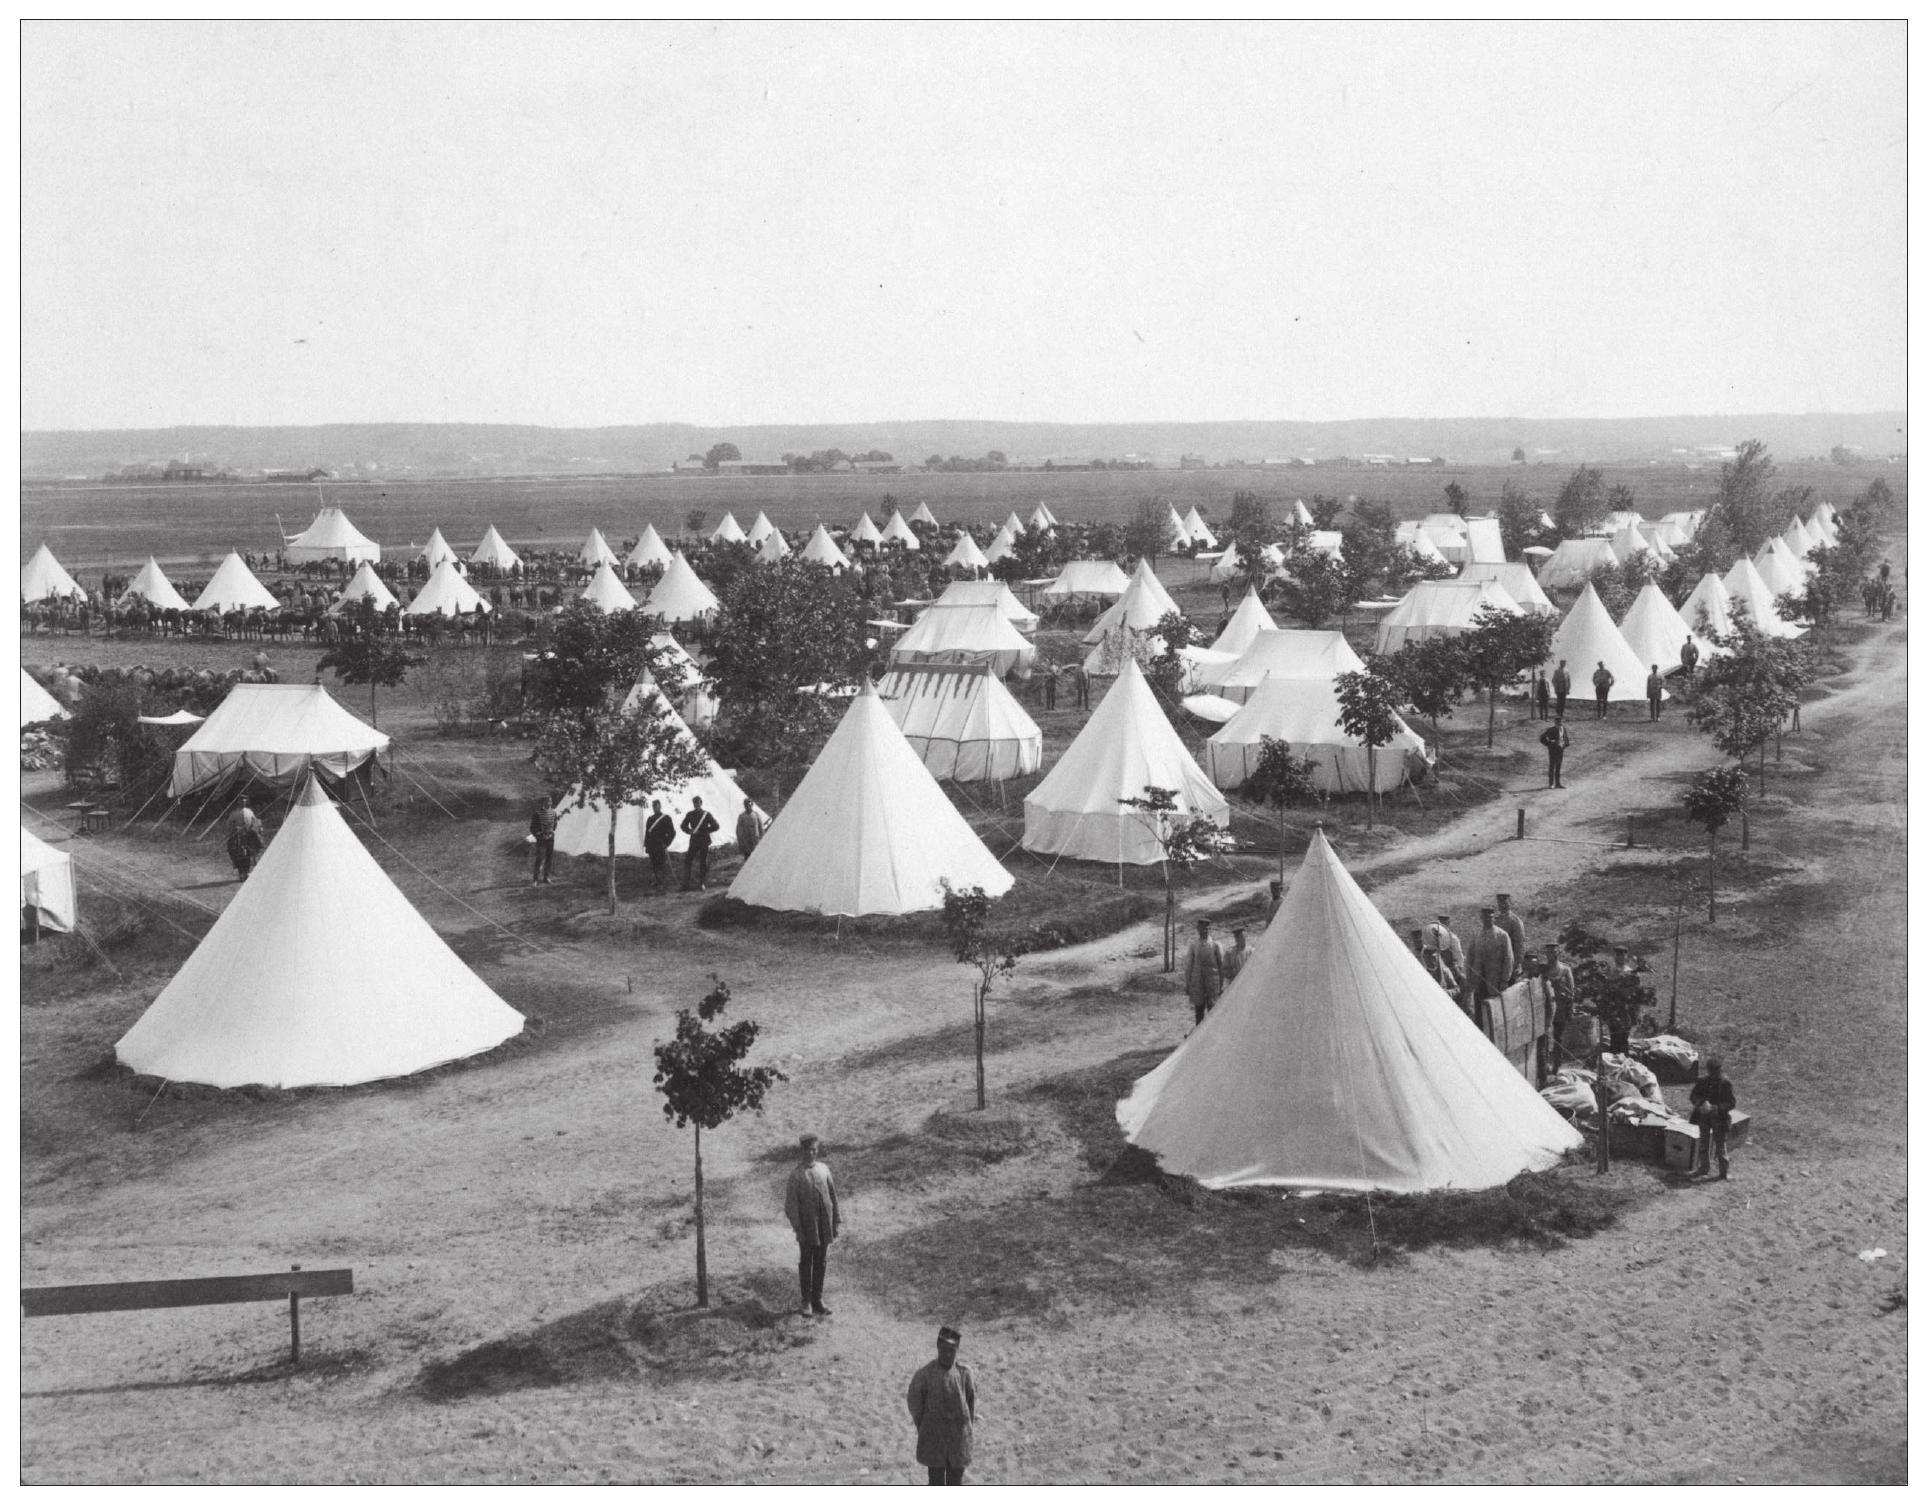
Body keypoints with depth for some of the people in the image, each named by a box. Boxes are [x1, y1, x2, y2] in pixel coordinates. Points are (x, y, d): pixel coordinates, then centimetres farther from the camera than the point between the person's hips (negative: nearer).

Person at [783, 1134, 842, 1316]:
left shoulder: (823, 1169, 4)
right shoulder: (796, 1175, -9)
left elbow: (833, 1196, 9)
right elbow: (791, 1204, -8)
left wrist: (837, 1220, 7)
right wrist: (798, 1228, -12)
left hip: (824, 1225, 4)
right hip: (807, 1226, -4)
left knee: (820, 1263, 11)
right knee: (805, 1263, 7)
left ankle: (817, 1301, 22)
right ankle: (806, 1303, 17)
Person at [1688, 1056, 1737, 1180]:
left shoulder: (1726, 1083, -10)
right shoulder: (1702, 1081, 2)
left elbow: (1731, 1103, -11)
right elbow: (1692, 1096, 5)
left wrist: (1716, 1108, -24)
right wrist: (1702, 1103, -16)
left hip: (1719, 1118, -4)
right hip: (1704, 1117, 4)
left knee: (1720, 1145, 1)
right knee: (1703, 1143, 14)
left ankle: (1724, 1172, 10)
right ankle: (1703, 1168, 26)